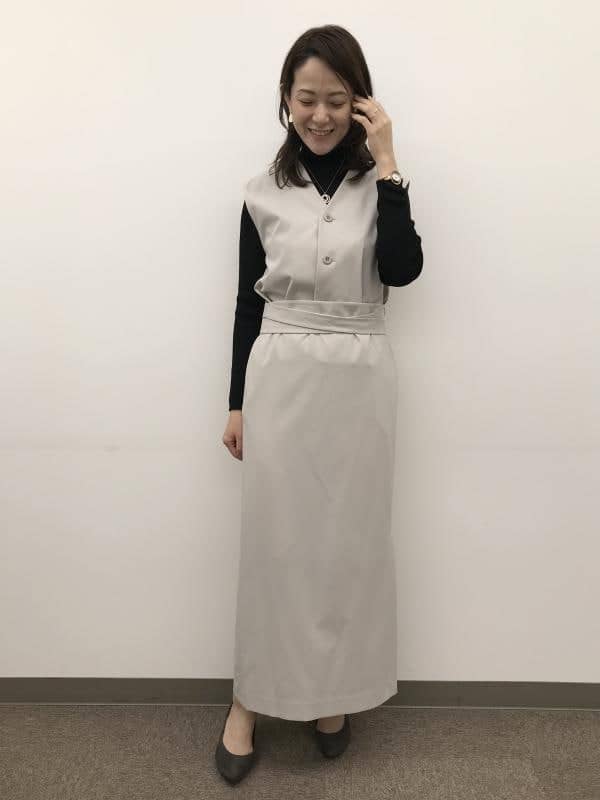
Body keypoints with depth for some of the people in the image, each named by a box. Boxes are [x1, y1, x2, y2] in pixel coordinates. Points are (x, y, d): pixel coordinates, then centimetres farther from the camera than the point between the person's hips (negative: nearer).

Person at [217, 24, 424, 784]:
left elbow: (403, 270, -13)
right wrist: (237, 402, 4)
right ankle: (250, 697, 22)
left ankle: (332, 693, 29)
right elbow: (249, 301, 6)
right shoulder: (264, 191, 5)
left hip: (359, 379, 0)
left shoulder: (378, 182, 4)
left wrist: (386, 164, -12)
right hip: (280, 377, 0)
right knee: (273, 538, 5)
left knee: (349, 538, 8)